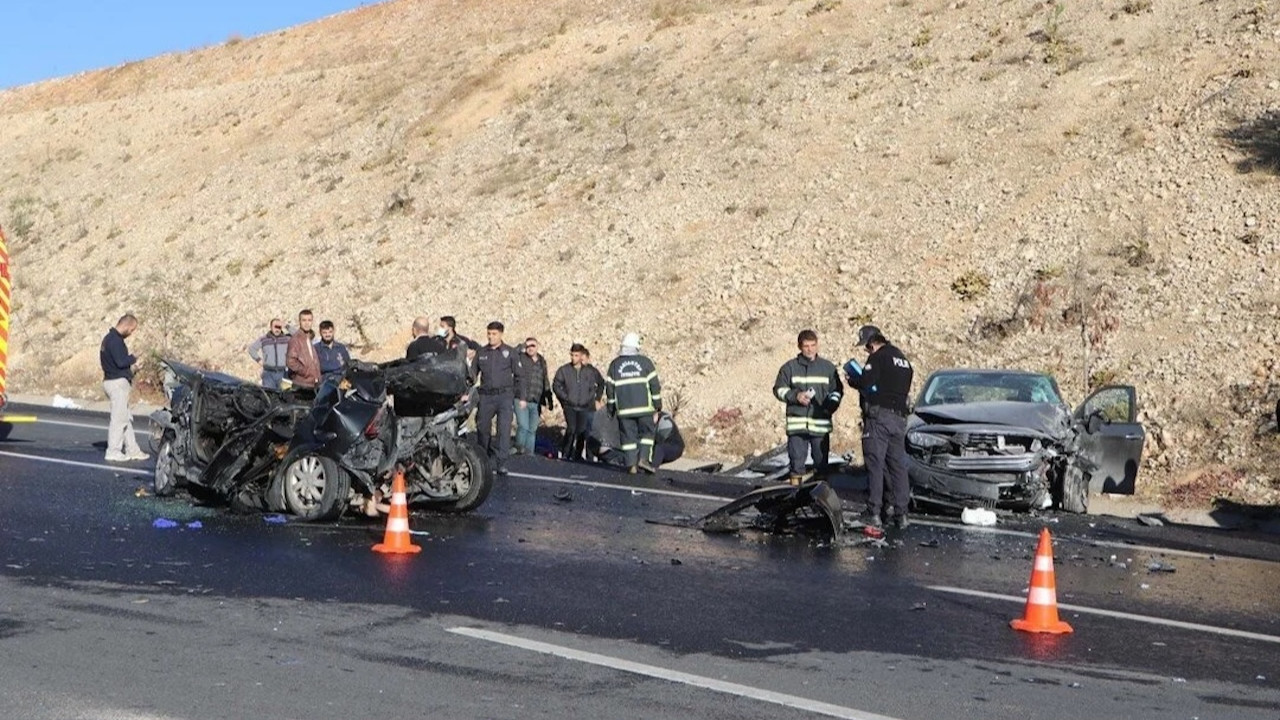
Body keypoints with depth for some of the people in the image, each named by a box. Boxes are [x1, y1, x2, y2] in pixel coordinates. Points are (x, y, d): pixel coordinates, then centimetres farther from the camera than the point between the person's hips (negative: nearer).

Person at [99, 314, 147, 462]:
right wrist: (133, 359, -7)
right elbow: (121, 361, -24)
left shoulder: (110, 338, 16)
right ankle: (113, 452, -1)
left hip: (112, 381, 11)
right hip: (118, 383, -11)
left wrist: (130, 361, 6)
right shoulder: (115, 340, -17)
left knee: (126, 418, 13)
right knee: (119, 418, -5)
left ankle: (132, 450, 17)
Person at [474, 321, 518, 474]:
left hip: (505, 395, -3)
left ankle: (501, 462, -11)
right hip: (486, 396, 3)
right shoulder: (481, 353, 11)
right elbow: (473, 374, 16)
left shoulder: (510, 352, 4)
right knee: (482, 428, 10)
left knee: (504, 429, -11)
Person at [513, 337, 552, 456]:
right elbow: (520, 379, -10)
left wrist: (548, 399, 18)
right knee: (523, 426, -16)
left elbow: (545, 382, 22)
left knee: (532, 429, 6)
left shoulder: (542, 361, 15)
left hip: (536, 402, 5)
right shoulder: (520, 359, -1)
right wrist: (522, 398, -18)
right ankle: (519, 449, 2)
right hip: (521, 401, -5)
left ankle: (529, 453, 13)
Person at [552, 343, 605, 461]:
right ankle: (565, 454, -6)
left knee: (582, 432, 2)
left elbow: (601, 383, 17)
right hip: (570, 407, -2)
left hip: (585, 407, 2)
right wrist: (565, 398, -4)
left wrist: (597, 399, 13)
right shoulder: (564, 370, -1)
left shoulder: (591, 371, 2)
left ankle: (577, 455, 15)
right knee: (571, 429, -17)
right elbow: (556, 385, 4)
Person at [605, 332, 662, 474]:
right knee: (646, 432, 9)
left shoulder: (614, 364, 6)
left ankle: (631, 464, 0)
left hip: (624, 409, 2)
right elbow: (654, 384, 0)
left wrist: (611, 408, 16)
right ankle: (644, 458, -7)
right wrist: (658, 403, 8)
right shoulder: (645, 362, 0)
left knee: (628, 436, 5)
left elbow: (609, 387, 8)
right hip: (644, 406, -1)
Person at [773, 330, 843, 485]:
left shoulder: (828, 367, 8)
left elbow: (837, 390, 14)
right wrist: (795, 396, -10)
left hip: (821, 424, 1)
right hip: (797, 423, -1)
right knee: (796, 461, 0)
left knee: (821, 463, 7)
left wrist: (831, 404, -5)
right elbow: (779, 389, 7)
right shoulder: (789, 367, 4)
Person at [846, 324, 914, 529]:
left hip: (878, 416, -7)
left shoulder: (878, 357, -7)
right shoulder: (903, 360, 20)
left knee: (875, 464, -6)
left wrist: (852, 379, 2)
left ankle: (874, 513, -9)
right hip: (899, 418, 7)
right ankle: (901, 514, 6)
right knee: (898, 466, 8)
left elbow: (865, 383, -19)